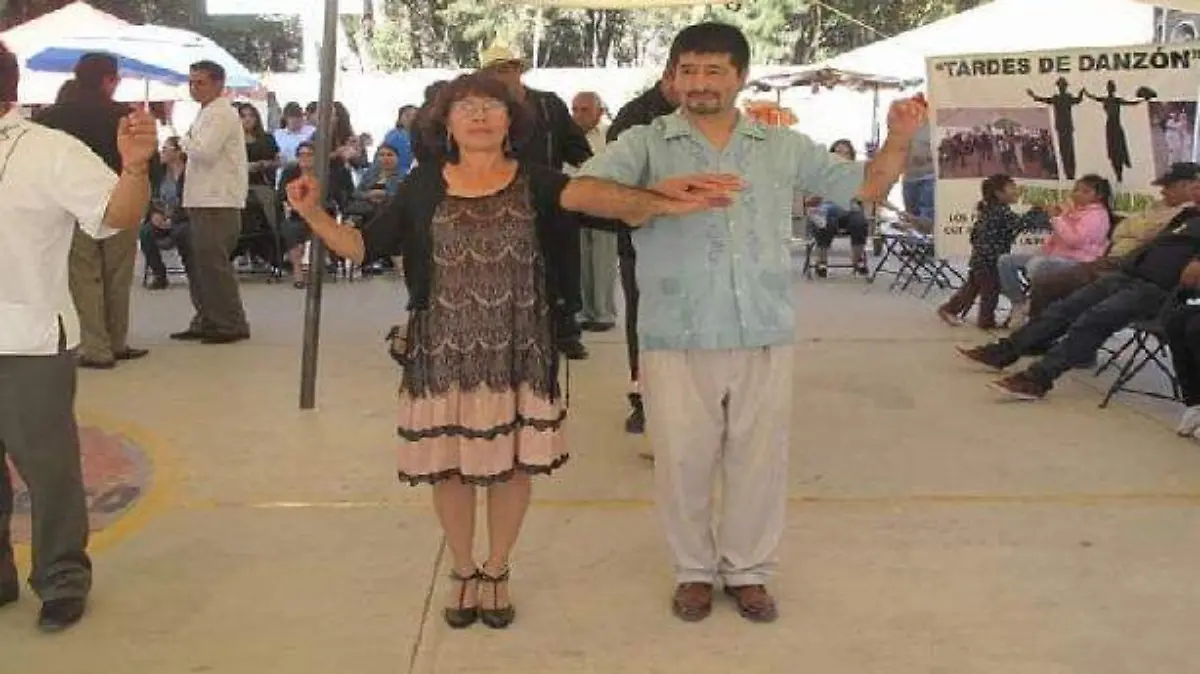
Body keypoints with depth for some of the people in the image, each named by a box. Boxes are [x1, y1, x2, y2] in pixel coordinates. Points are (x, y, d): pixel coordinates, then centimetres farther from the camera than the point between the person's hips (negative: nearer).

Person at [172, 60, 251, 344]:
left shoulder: (221, 113, -11)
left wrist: (186, 141, -5)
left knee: (213, 263, -8)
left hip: (218, 202, -10)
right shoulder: (207, 113, 20)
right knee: (198, 262, 13)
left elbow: (205, 152, -21)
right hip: (203, 200, 10)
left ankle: (231, 325, -1)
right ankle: (206, 321, 21)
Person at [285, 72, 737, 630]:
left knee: (511, 462, 9)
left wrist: (664, 204, -41)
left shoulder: (533, 180, -4)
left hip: (517, 352, -1)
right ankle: (463, 571, 33)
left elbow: (587, 193, -23)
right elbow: (363, 248, 4)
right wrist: (312, 213, -11)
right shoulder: (423, 185, 1)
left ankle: (497, 572, 32)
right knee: (449, 464, 10)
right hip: (443, 353, 1)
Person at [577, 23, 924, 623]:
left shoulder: (782, 147, 9)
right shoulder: (645, 144, 0)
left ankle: (748, 569, 31)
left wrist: (898, 142, -3)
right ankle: (694, 569, 29)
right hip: (677, 338, -2)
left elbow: (866, 187, 16)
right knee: (683, 460, 8)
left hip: (765, 335, 2)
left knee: (760, 459, 11)